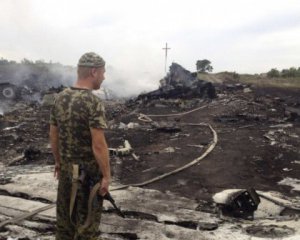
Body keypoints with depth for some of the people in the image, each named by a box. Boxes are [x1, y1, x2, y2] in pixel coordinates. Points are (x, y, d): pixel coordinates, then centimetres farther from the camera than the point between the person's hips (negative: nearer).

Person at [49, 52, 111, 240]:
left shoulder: (60, 98, 1)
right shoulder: (94, 103, -21)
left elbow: (53, 136, 8)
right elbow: (99, 145, -23)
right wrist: (106, 175, -14)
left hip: (66, 168, 7)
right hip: (88, 171, -7)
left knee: (65, 214, 19)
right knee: (87, 218, 8)